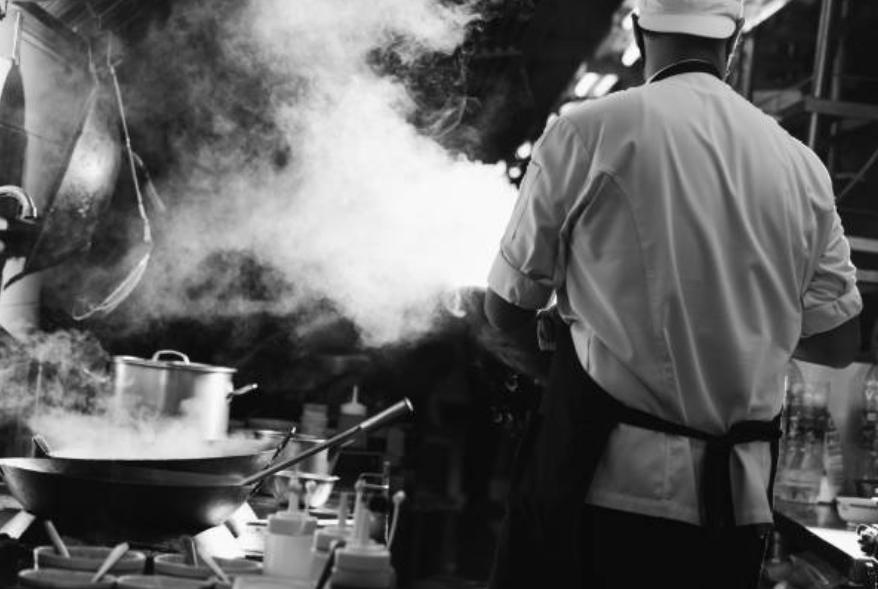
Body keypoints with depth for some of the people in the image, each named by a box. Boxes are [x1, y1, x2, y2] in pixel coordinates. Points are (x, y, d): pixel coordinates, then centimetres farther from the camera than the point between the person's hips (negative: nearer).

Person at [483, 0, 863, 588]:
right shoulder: (801, 165, 4)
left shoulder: (589, 132, -7)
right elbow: (838, 341, 11)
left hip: (605, 482, -4)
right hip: (737, 502, 4)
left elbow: (507, 311, 1)